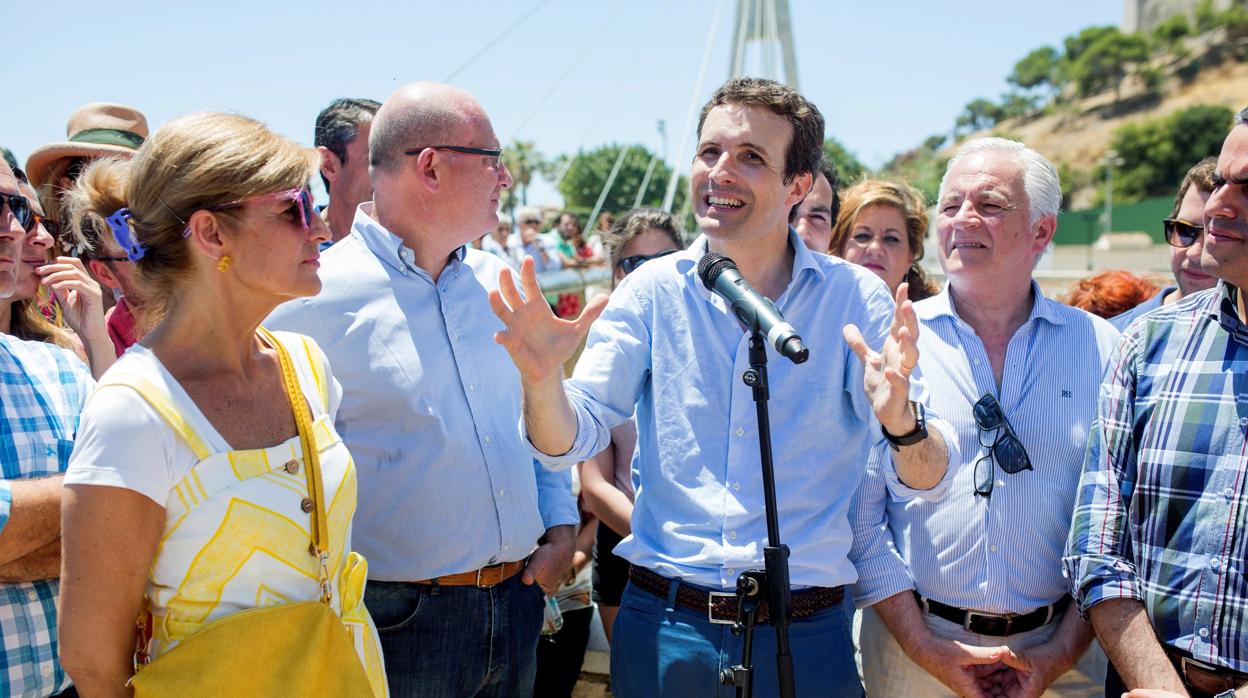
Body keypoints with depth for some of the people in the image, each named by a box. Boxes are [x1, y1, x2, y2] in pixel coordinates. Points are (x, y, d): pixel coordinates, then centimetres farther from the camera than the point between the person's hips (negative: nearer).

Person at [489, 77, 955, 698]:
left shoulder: (854, 297, -5)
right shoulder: (652, 291, -1)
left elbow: (928, 478, -10)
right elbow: (569, 442, -5)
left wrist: (900, 419, -32)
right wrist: (542, 382, -27)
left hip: (805, 634, 0)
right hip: (663, 628, 1)